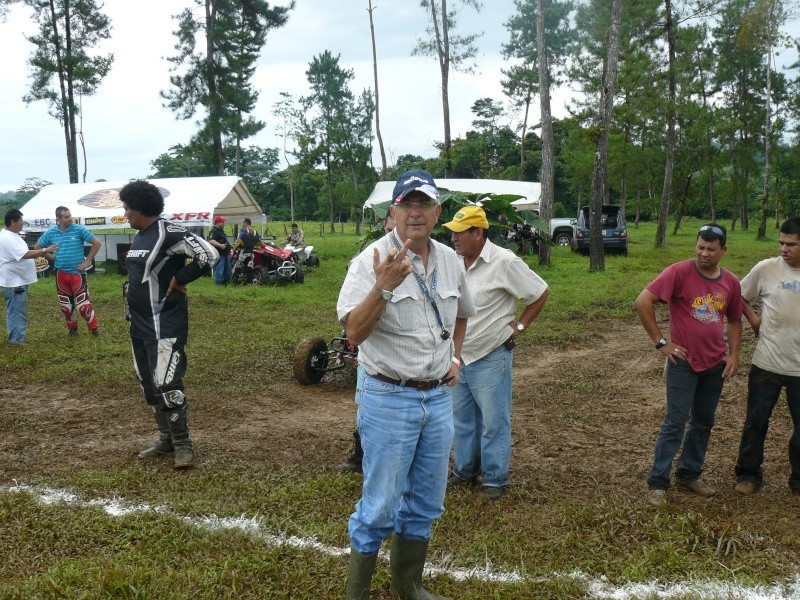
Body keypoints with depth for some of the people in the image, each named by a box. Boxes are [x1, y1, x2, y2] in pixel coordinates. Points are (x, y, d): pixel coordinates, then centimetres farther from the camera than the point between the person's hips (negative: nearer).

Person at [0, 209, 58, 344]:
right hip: (14, 282, -11)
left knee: (18, 311, 16)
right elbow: (25, 255, -27)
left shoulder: (12, 235, 14)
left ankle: (17, 339, 24)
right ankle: (17, 341, 0)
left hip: (19, 280, 11)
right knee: (16, 312, -5)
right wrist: (45, 251, -22)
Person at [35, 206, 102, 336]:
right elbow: (38, 247, 15)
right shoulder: (51, 232, 1)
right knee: (65, 303, 12)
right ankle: (72, 327, 28)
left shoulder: (79, 229, -9)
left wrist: (87, 261, -6)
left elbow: (97, 243, -7)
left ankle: (94, 327, 4)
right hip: (61, 273, 4)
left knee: (82, 302, -9)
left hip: (77, 272, -4)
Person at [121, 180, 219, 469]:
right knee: (149, 385, 15)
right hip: (140, 325, 10)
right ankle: (167, 439, 27)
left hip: (165, 325, -10)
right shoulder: (139, 236, 12)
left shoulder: (168, 233, -16)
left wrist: (179, 279, -15)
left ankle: (183, 445, 3)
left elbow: (208, 254, -23)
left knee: (166, 385, -11)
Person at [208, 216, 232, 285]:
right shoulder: (214, 231, -13)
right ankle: (219, 284, -10)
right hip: (219, 254, -10)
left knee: (227, 270, 16)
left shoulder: (221, 231, 20)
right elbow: (211, 241, -28)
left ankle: (225, 282, 25)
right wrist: (220, 245, -38)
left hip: (225, 253, 10)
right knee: (219, 270, -11)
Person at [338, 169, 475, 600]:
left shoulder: (450, 260, 5)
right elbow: (354, 334, -24)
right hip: (389, 399, -6)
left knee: (425, 504, 17)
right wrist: (383, 289, -36)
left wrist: (455, 358, 13)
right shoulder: (373, 259, -14)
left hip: (439, 397, 6)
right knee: (380, 507, 1)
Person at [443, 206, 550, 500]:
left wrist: (519, 325, -8)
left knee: (493, 420, 3)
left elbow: (541, 292, -8)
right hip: (458, 355, 7)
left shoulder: (503, 262, -17)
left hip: (491, 357, -6)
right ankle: (465, 468, 33)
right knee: (461, 417, 17)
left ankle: (495, 478, 16)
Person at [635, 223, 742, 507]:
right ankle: (657, 482, 7)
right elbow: (643, 302, -17)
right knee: (676, 422, -3)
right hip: (684, 362, -5)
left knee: (704, 422, 15)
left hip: (716, 364, 5)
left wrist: (734, 354, 4)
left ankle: (690, 474, 31)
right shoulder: (679, 272, -14)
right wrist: (661, 342, -15)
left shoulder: (731, 282, 3)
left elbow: (734, 320, 17)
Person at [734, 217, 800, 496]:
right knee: (756, 423, 11)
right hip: (766, 364, 0)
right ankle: (748, 473, 27)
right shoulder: (766, 269, -6)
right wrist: (753, 318, -3)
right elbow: (740, 297, 9)